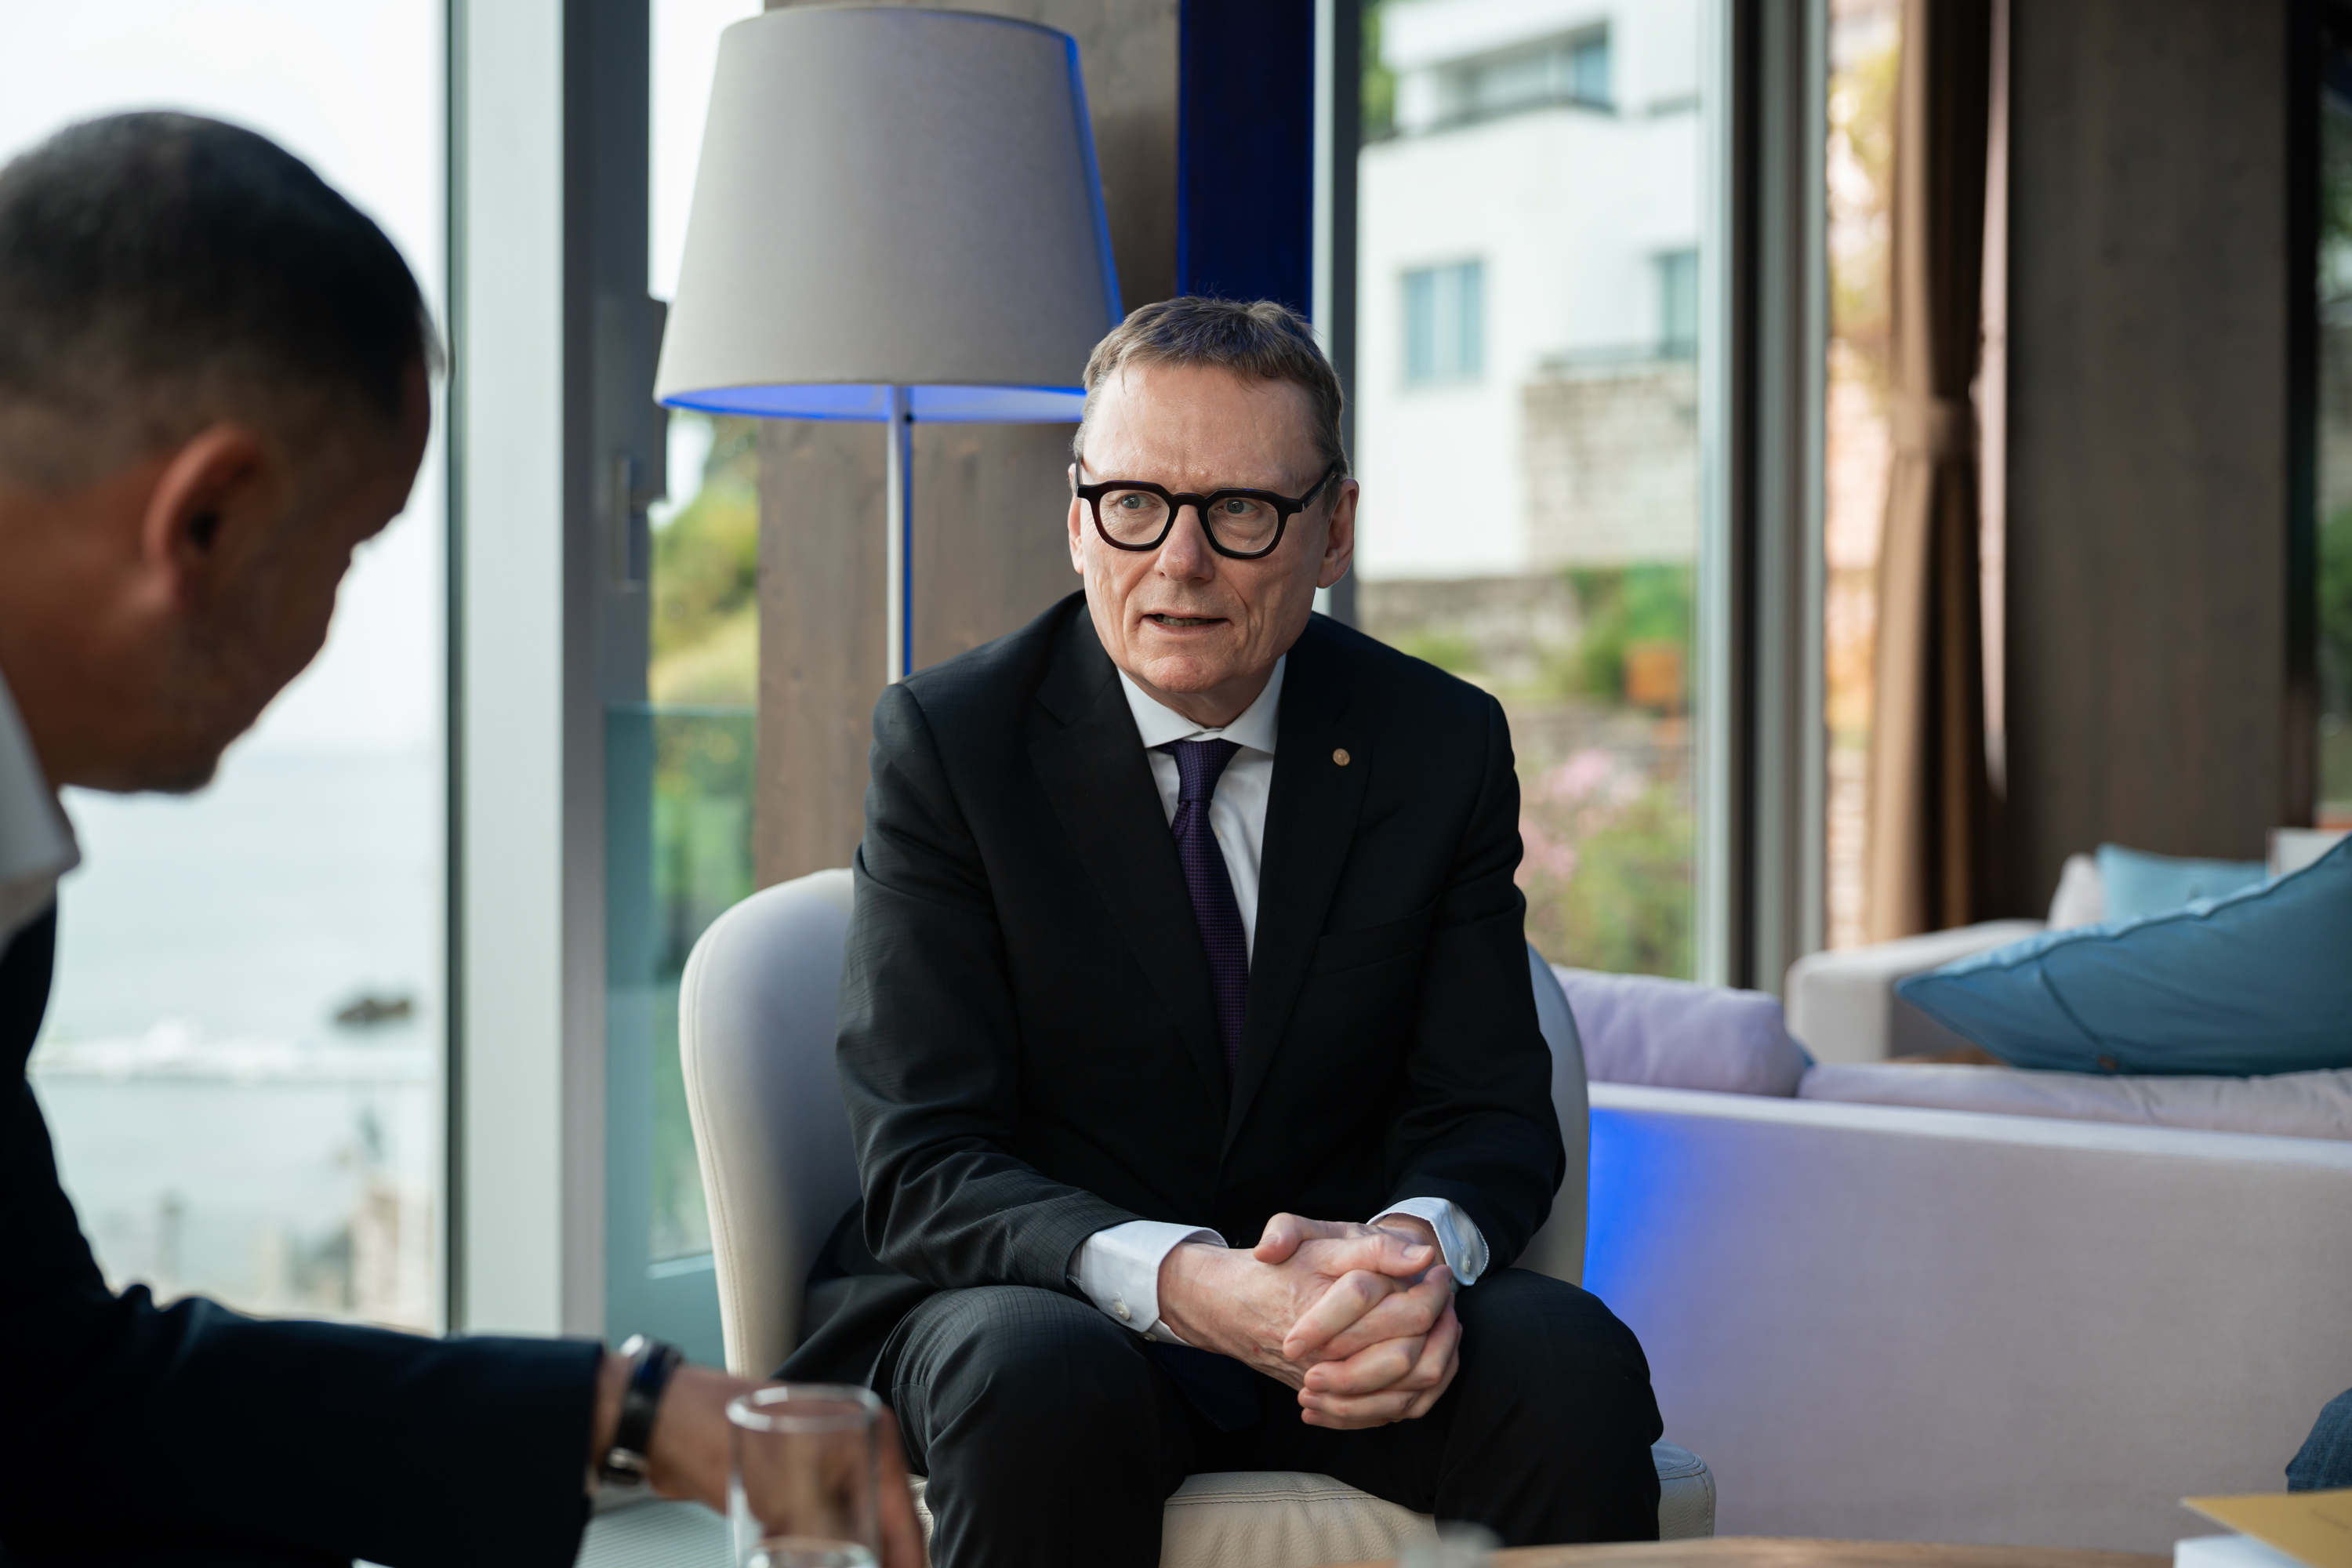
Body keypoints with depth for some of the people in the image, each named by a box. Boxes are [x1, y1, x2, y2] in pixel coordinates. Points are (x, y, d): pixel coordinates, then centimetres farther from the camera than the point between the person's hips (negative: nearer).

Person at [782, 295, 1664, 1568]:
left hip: (1327, 1297, 3)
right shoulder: (945, 739, -8)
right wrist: (1177, 1281, -33)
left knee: (1574, 1367, -27)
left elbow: (1490, 1112, 1)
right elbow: (922, 1166, -14)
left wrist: (1422, 1249, -25)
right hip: (1037, 1296, -2)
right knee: (1045, 1385, -36)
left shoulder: (1445, 745, 1)